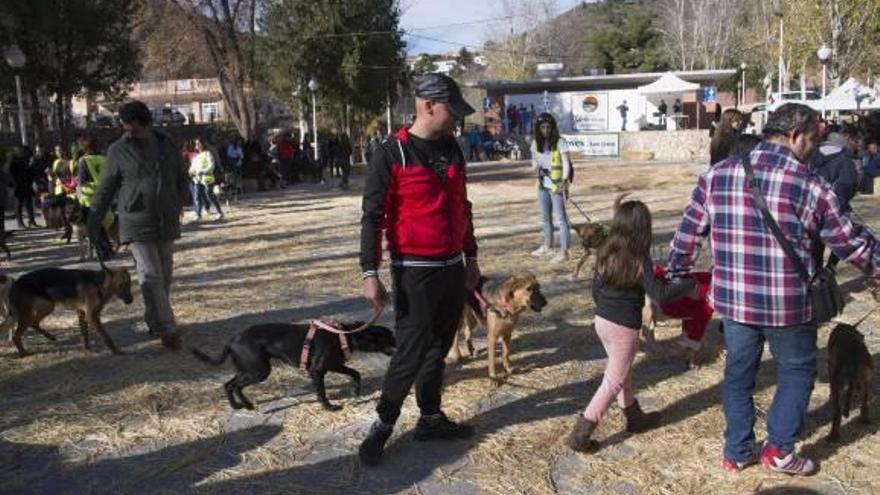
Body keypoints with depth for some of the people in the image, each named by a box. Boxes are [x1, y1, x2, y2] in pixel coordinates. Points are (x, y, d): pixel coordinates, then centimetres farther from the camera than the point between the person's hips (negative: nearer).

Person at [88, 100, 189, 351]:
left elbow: (182, 178, 16)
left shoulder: (168, 146, 3)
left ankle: (154, 320, 30)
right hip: (137, 225, -4)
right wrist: (93, 222, 2)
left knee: (164, 276, 12)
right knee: (151, 277, -10)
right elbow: (105, 189, 1)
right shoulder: (118, 151, -5)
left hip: (167, 224, 4)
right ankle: (167, 329, -7)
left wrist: (177, 205, 5)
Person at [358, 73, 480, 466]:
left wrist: (471, 257, 20)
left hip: (453, 268, 7)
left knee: (439, 347, 14)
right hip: (415, 271, -7)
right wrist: (370, 273, -18)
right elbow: (372, 216, -13)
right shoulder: (392, 154, -12)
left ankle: (431, 418, 27)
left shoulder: (452, 150, 9)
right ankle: (383, 425, 13)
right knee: (411, 352, -2)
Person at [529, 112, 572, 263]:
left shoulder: (560, 143, -12)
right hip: (543, 185, 7)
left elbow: (566, 163, -17)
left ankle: (564, 251, -2)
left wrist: (564, 182, -30)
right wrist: (536, 166, -4)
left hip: (557, 185, -7)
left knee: (560, 218, -6)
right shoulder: (536, 143, 6)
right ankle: (547, 245, 36)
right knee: (545, 217, 19)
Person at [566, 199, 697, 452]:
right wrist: (689, 284, -8)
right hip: (624, 328, -6)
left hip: (602, 321, 7)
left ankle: (635, 417, 39)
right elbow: (659, 294, -20)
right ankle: (580, 433, 2)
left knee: (621, 372, 23)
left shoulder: (605, 253, -1)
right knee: (614, 380, 5)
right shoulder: (640, 261, -19)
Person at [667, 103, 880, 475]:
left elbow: (689, 232, 4)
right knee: (797, 369, 20)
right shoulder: (810, 186, -11)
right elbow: (850, 241, 0)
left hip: (732, 299, 3)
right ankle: (779, 448, 19)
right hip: (788, 303, -3)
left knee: (739, 371, 19)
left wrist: (676, 277, 15)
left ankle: (737, 452, 27)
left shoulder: (718, 174, -1)